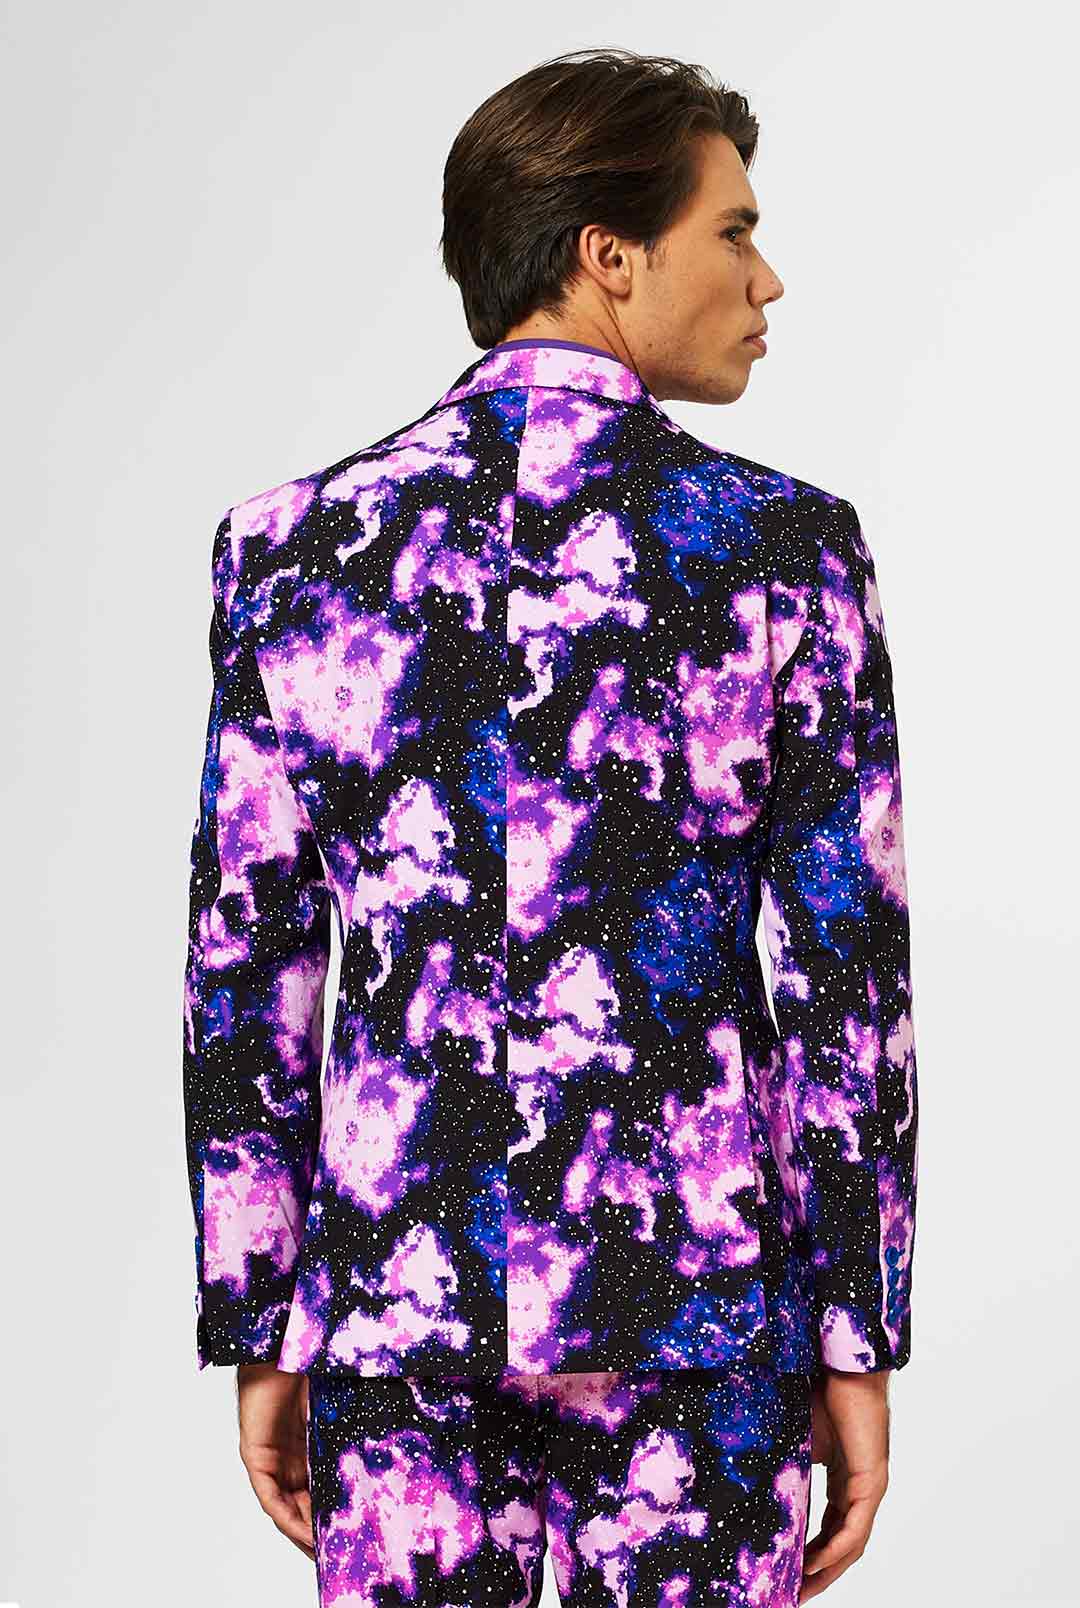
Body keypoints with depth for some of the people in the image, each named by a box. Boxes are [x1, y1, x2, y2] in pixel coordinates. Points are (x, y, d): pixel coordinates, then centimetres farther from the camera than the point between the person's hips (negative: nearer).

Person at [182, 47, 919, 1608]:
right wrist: (859, 1348, 1)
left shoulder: (292, 547, 1)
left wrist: (259, 1335, 9)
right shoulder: (783, 545, -6)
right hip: (695, 1305, -2)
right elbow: (846, 966, -7)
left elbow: (244, 968, 2)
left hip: (395, 1304, 3)